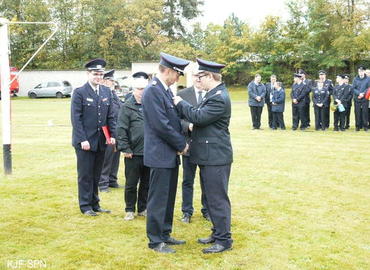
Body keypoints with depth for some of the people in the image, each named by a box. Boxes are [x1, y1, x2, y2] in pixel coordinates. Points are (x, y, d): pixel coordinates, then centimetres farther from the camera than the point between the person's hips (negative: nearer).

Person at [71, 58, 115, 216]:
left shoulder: (106, 92, 10)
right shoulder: (79, 92, -7)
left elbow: (110, 116, 11)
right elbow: (76, 119, -10)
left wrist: (112, 135, 2)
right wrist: (82, 140, -16)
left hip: (101, 141, 5)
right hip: (85, 141, -5)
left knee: (96, 175, 13)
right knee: (85, 175, 3)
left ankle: (95, 204, 23)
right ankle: (85, 206, 14)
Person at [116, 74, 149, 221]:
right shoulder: (127, 107, -2)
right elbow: (121, 129, -5)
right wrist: (125, 149, -10)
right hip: (133, 153, -3)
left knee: (146, 183, 13)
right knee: (131, 184, 7)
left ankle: (143, 208, 26)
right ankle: (129, 210, 20)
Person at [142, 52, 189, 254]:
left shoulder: (166, 90, 12)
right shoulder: (153, 91, -17)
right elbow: (161, 125, -21)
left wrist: (181, 142, 3)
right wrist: (181, 144, -11)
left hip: (171, 154, 9)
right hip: (160, 154, -9)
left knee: (168, 197, 17)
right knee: (158, 199, 1)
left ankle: (165, 234, 29)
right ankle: (155, 241, 12)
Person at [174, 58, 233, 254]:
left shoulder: (219, 98, -18)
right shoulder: (213, 94, 14)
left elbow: (199, 117, -23)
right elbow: (198, 115, 13)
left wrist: (181, 103, -10)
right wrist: (181, 106, 1)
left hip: (216, 157, -10)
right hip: (209, 156, 10)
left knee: (217, 198, -3)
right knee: (211, 197, 17)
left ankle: (224, 240, 7)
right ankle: (217, 233, 29)